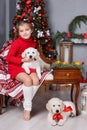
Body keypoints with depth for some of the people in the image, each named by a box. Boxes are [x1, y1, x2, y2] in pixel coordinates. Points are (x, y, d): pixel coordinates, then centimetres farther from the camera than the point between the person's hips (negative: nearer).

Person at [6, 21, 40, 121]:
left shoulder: (33, 43, 8)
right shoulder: (17, 42, -12)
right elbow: (9, 58, -14)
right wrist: (23, 60, -20)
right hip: (16, 67, -5)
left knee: (36, 80, -24)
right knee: (28, 80, -32)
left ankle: (26, 103, -7)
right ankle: (27, 108, -16)